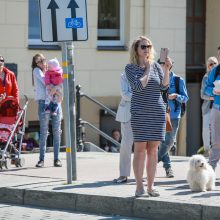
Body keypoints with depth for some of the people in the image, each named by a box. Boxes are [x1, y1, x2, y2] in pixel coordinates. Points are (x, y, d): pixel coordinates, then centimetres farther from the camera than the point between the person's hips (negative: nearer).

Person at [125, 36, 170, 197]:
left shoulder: (156, 66, 11)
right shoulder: (130, 68, 0)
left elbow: (164, 86, 1)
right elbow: (138, 86, -15)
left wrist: (167, 69, -11)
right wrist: (147, 70, -7)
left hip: (158, 111, 4)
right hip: (140, 112, -4)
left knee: (153, 149, 4)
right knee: (140, 149, -5)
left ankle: (151, 186, 9)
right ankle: (139, 187, -2)